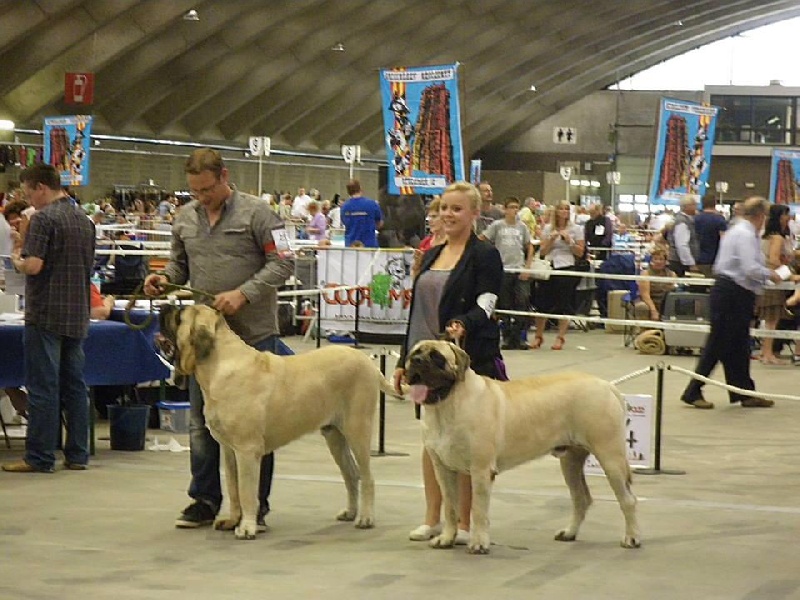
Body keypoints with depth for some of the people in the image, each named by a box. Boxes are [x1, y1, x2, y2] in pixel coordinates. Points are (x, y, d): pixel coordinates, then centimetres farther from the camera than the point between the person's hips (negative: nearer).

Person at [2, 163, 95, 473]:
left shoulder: (44, 218, -12)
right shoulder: (84, 220, 12)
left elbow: (34, 265, -20)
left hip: (46, 314, -7)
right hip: (77, 315, 7)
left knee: (43, 387, -4)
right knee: (74, 386, 10)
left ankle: (39, 457, -2)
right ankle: (77, 454, 12)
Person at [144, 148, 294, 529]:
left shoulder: (256, 213, -7)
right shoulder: (185, 218, 9)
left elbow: (281, 264, -10)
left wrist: (243, 293, -21)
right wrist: (164, 278, -2)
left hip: (252, 332, -5)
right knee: (202, 419, 8)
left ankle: (255, 505, 10)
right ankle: (204, 499, 18)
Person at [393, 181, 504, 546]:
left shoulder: (485, 256, -5)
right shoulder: (431, 256, 16)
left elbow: (485, 307, -15)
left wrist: (463, 325, -36)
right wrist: (405, 359, 17)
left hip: (470, 359, -7)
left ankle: (465, 522, 6)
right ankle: (432, 518, 17)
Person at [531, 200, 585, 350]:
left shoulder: (576, 229, 3)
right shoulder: (548, 228, 9)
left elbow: (580, 252, 1)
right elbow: (542, 251, 5)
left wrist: (569, 241, -12)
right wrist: (551, 239, -9)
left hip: (567, 269, -2)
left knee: (564, 305, -2)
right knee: (542, 302, 1)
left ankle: (560, 337, 5)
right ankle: (539, 336, 13)